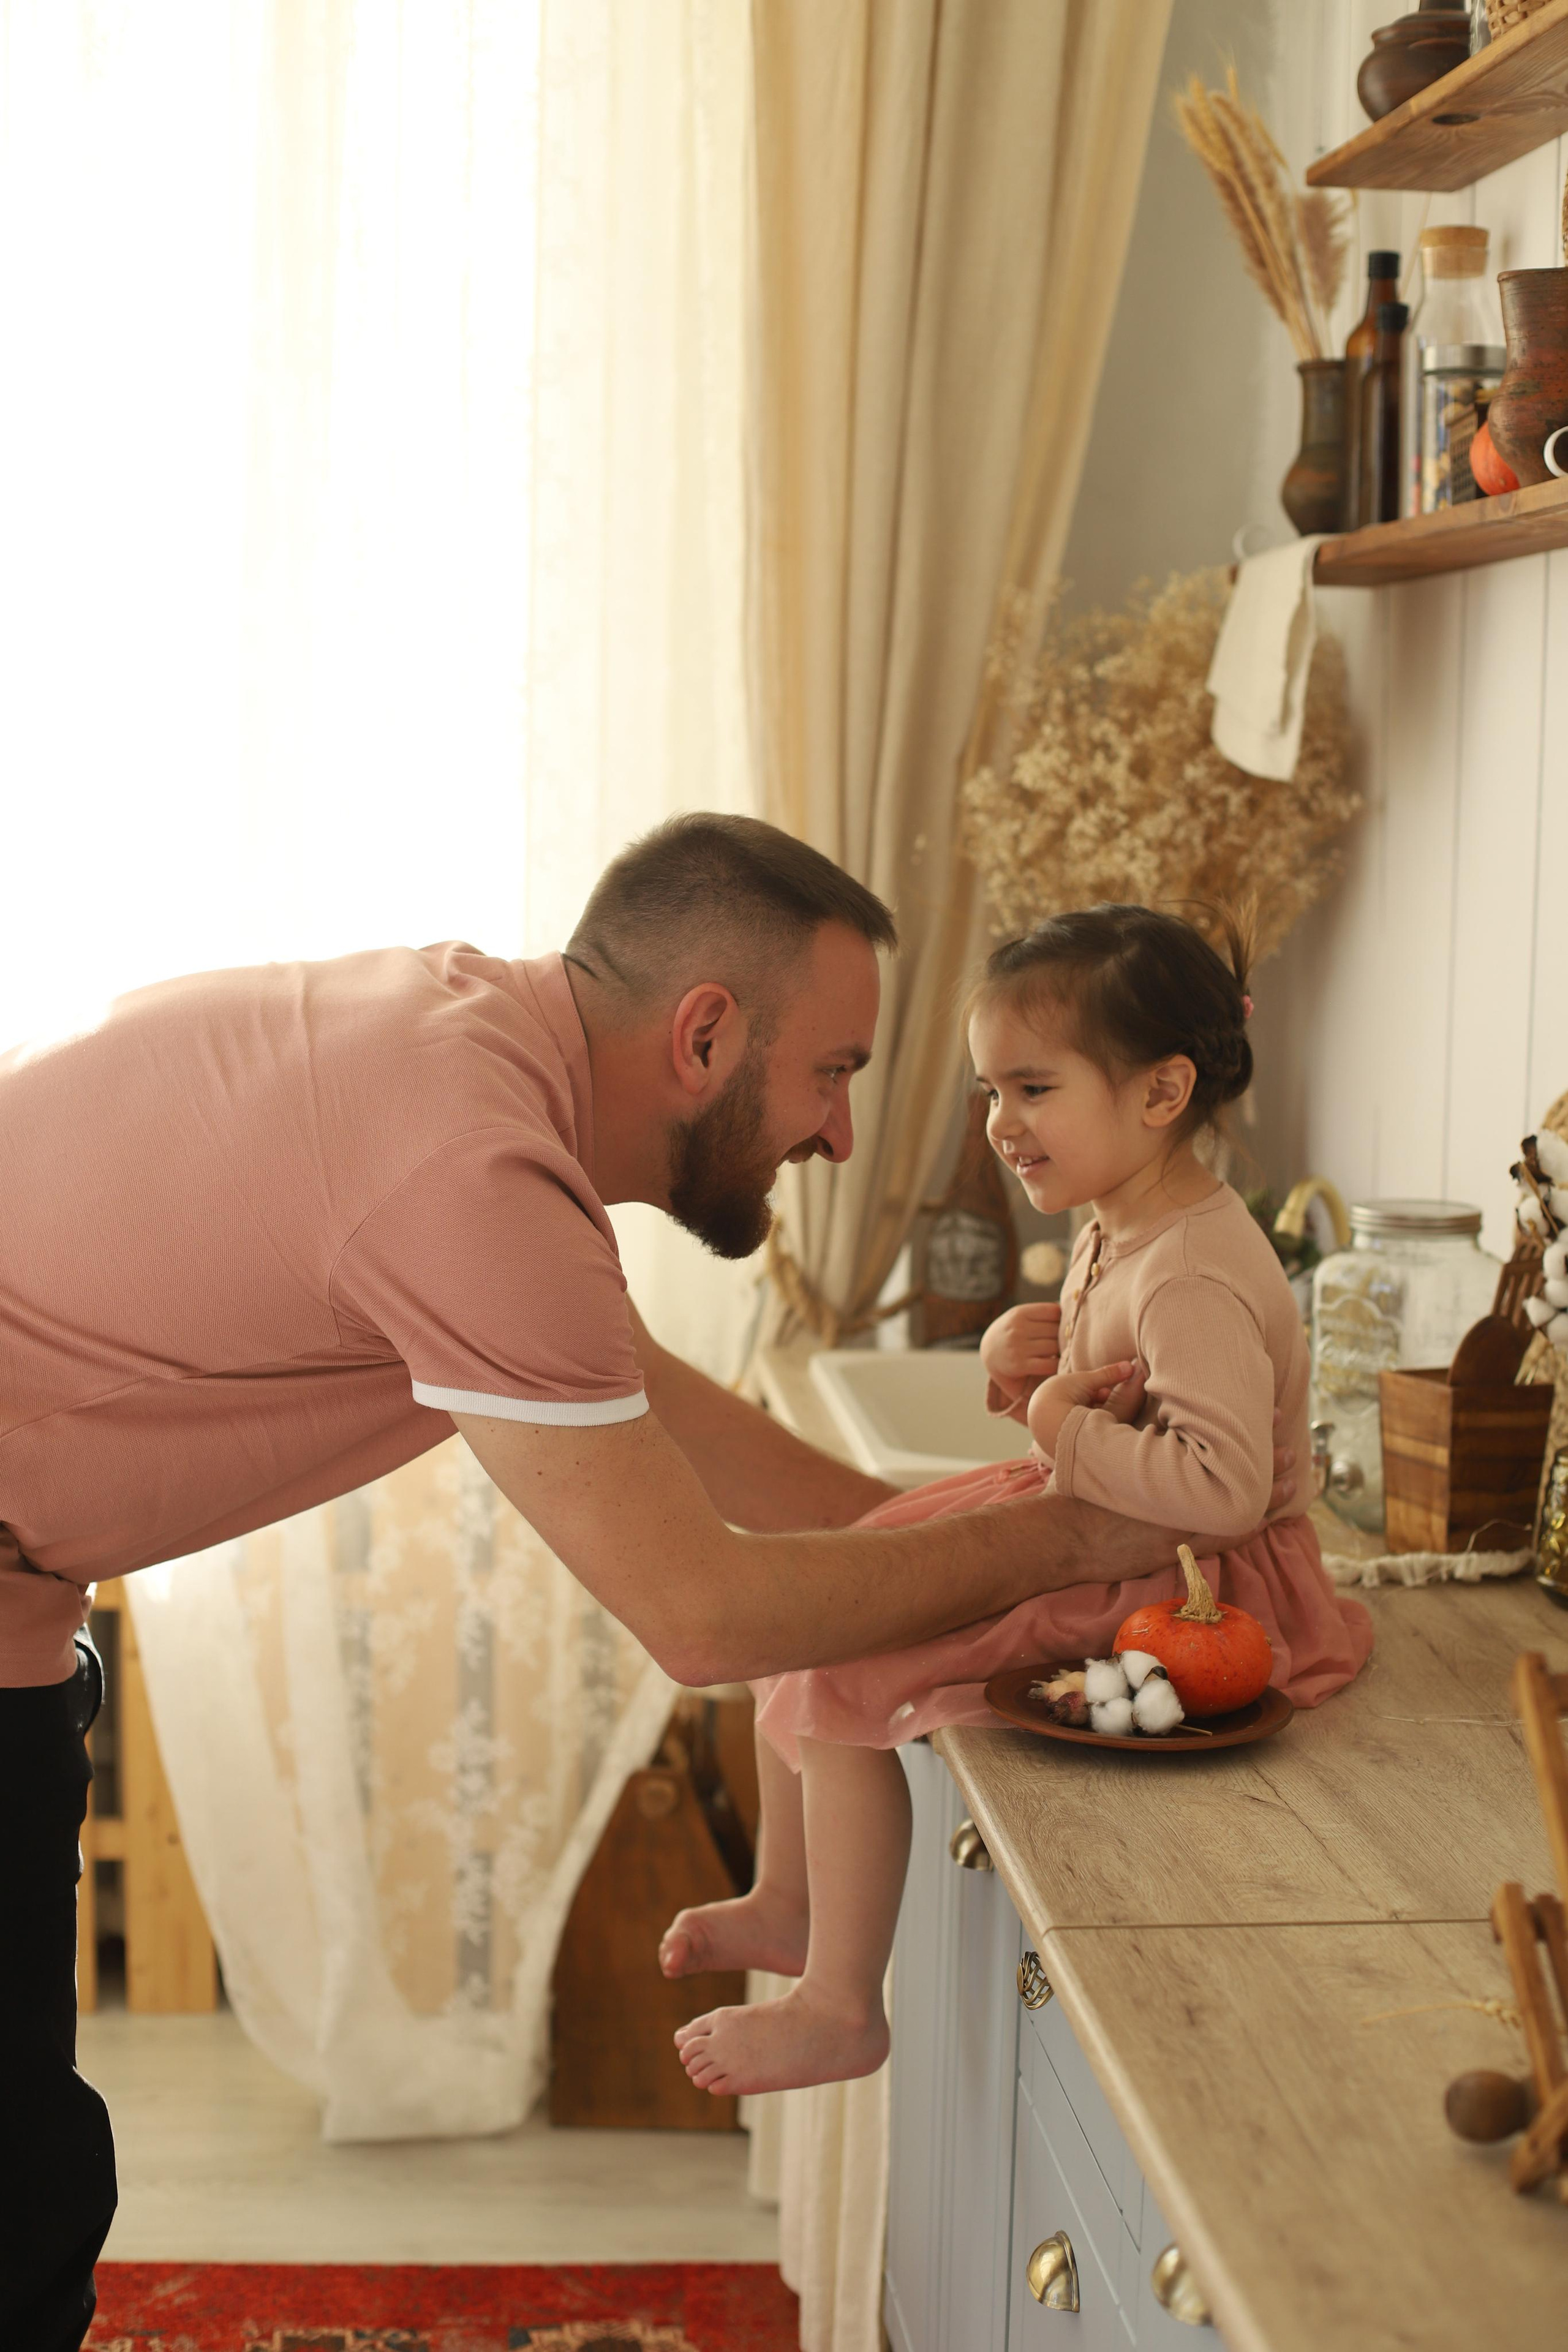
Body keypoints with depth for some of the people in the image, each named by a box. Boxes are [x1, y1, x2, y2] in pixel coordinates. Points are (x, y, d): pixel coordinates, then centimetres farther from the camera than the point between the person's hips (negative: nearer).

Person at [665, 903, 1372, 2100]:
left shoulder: (1195, 1280, -27)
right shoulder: (1117, 1228, 4)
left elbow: (1223, 1488, -37)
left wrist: (1066, 1434, -27)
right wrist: (1027, 1346, 1)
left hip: (1170, 1583, -10)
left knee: (838, 1674, -16)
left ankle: (842, 2006, -2)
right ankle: (788, 1902, 27)